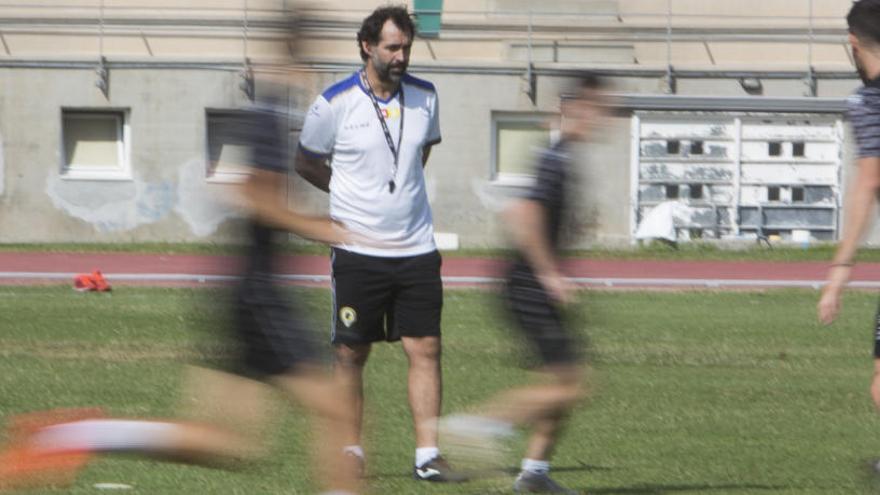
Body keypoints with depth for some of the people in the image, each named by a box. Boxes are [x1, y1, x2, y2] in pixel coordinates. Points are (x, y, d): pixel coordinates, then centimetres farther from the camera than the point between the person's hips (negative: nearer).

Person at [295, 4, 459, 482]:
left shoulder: (424, 96, 5)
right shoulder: (335, 103, -7)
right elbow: (306, 163, 7)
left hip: (416, 248, 3)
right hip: (358, 252, -3)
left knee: (425, 349, -4)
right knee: (350, 354, 2)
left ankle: (428, 455, -5)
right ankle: (350, 451, 13)